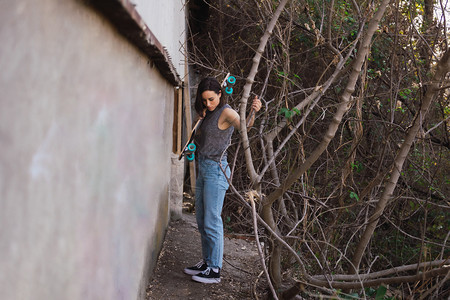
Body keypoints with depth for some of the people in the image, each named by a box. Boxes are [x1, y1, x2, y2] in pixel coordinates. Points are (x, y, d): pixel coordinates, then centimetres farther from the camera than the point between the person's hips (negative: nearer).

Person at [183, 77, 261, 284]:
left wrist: (253, 112, -53)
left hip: (215, 171, -9)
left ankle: (215, 270, 0)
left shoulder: (226, 112, -14)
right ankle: (206, 262, 24)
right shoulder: (209, 114, 13)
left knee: (212, 222, -7)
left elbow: (243, 125, -34)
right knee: (201, 221, 14)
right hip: (203, 169, 9)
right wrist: (202, 117, 12)